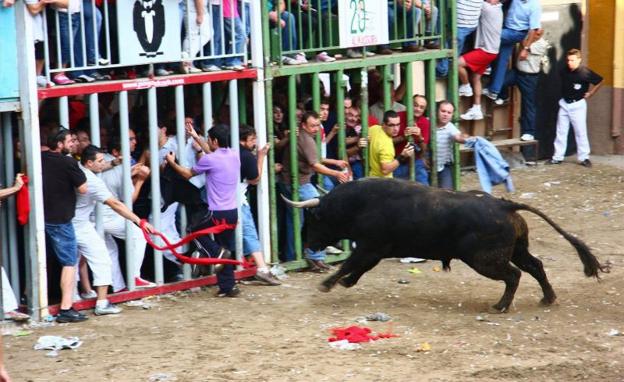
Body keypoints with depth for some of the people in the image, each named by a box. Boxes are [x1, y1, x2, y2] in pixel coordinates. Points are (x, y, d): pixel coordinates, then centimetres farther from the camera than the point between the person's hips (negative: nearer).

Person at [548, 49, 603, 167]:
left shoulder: (585, 72, -15)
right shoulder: (564, 71, -2)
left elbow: (600, 81, -4)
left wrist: (590, 93, -1)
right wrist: (564, 94, 9)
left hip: (578, 105, -5)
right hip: (564, 104, 5)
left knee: (580, 132, -1)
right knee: (561, 132, 7)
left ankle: (584, 157, 6)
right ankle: (557, 157, 13)